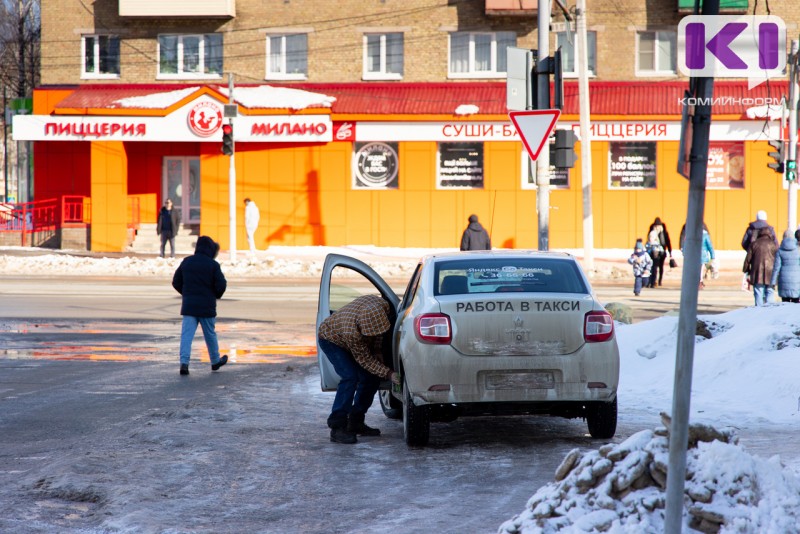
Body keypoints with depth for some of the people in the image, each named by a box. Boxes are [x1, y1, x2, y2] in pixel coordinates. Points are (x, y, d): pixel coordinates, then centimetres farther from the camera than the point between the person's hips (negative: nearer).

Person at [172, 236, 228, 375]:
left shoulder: (186, 262, 3)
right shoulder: (213, 265, -9)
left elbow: (176, 282, 9)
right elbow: (221, 285, -10)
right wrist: (216, 295, 12)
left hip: (188, 305, 2)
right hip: (207, 306, -2)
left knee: (186, 334, -3)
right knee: (210, 334, 14)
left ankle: (184, 362, -19)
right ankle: (215, 361, 30)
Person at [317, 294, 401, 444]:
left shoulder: (382, 305, -30)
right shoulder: (351, 332, -45)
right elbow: (364, 360, -30)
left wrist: (376, 349, -9)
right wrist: (388, 374, -36)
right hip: (331, 340, -7)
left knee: (372, 377, -1)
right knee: (350, 377, -25)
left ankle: (355, 422, 11)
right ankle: (337, 428, -23)